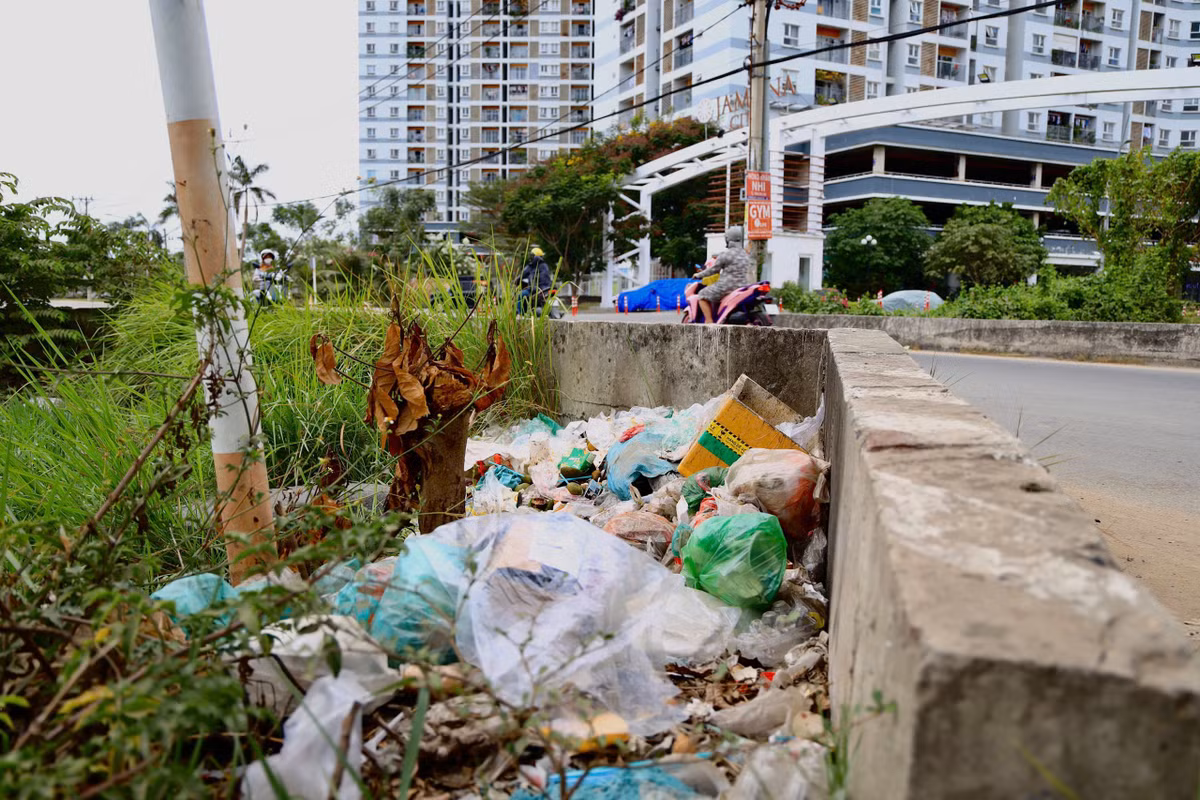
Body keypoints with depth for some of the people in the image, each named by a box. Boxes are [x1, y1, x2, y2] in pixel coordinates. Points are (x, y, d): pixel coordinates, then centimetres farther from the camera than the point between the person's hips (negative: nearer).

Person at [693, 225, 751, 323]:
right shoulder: (745, 254, 13)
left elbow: (714, 269, -6)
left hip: (727, 287, -9)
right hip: (743, 287, 9)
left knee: (703, 295, 2)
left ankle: (709, 322, -10)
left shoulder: (725, 254, -12)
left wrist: (699, 275, 9)